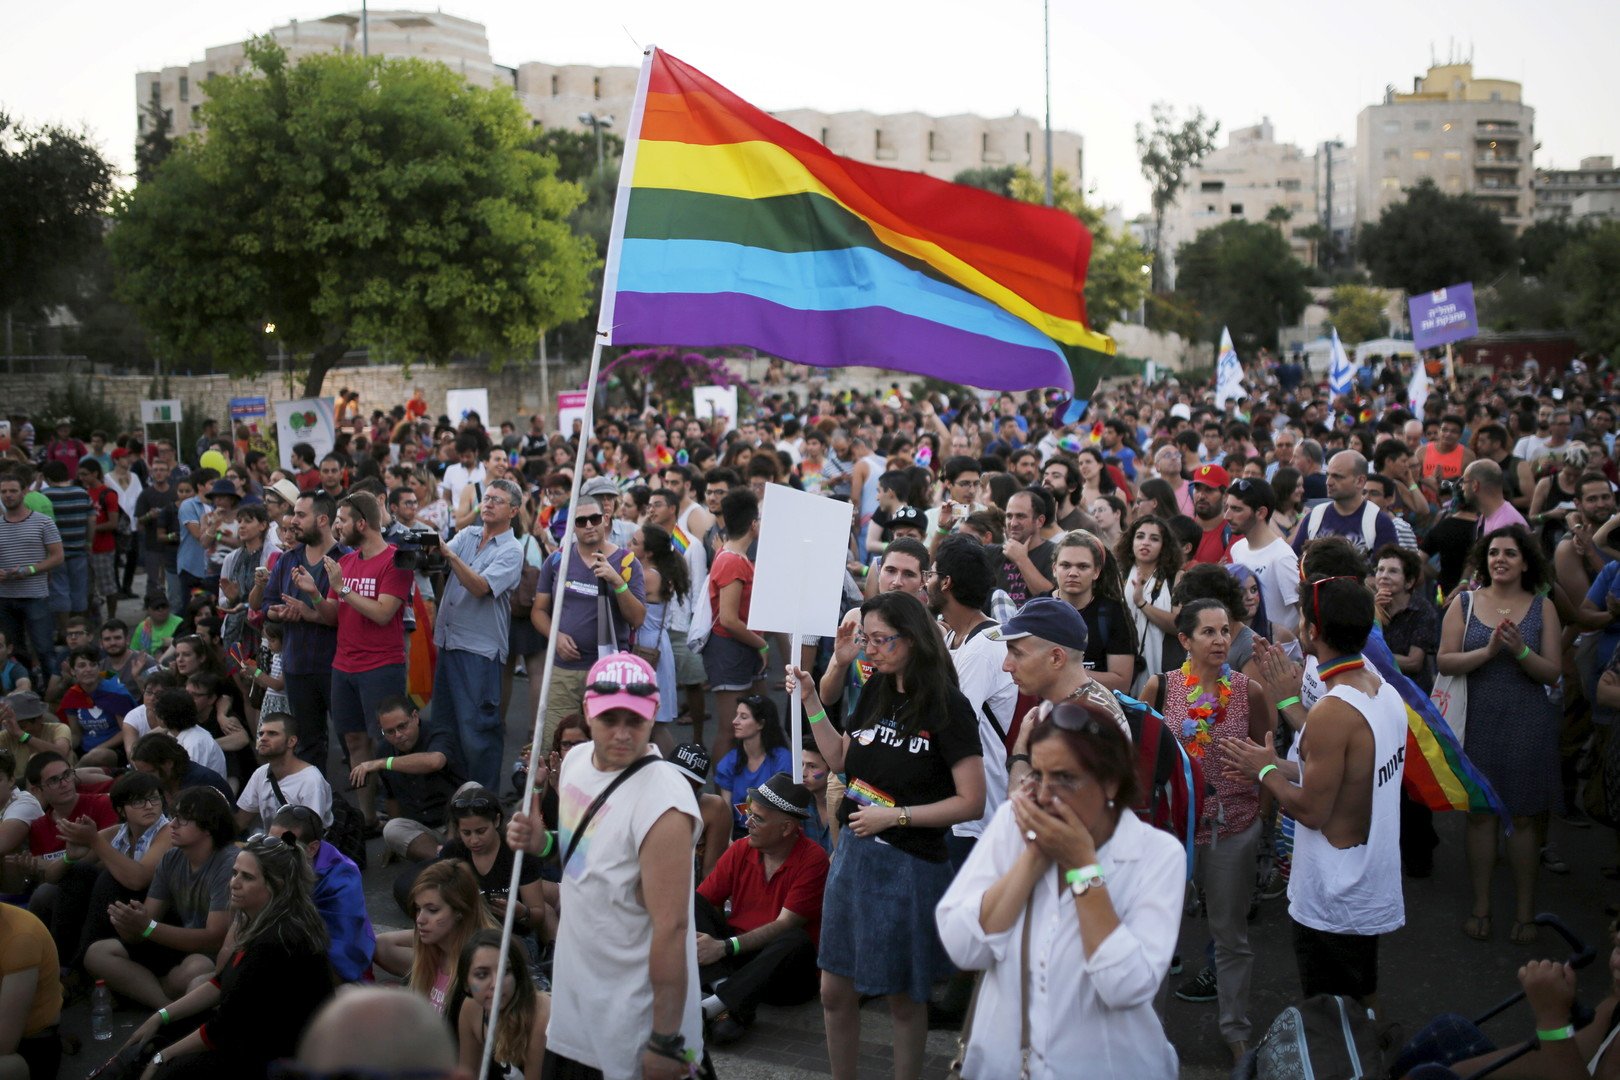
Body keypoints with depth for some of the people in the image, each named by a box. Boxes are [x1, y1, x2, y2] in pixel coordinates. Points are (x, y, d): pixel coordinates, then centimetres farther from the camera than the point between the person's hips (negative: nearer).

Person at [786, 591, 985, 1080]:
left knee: (904, 996, 10)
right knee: (834, 991, 12)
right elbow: (840, 759, 15)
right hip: (854, 853, 6)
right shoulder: (876, 690, 4)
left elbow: (971, 802, -17)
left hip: (910, 865, -6)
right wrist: (810, 701, 5)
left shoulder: (947, 707, -15)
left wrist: (896, 816, -19)